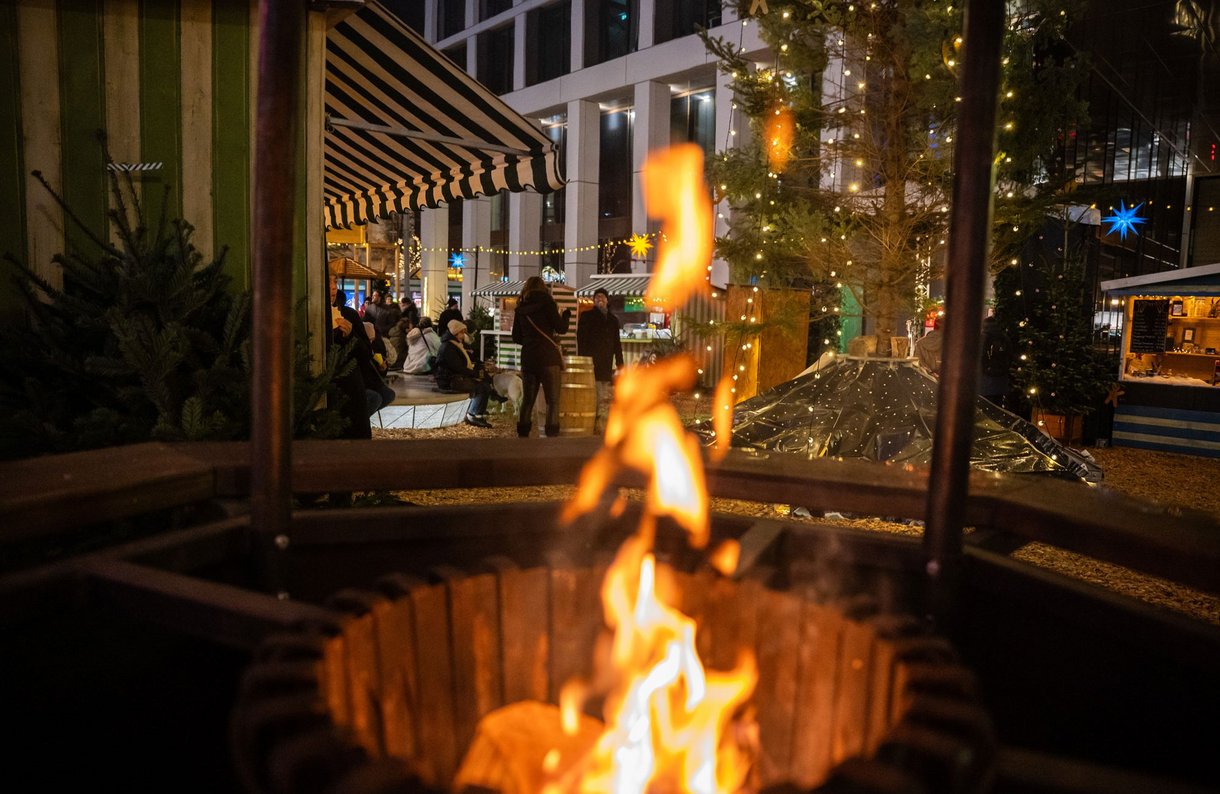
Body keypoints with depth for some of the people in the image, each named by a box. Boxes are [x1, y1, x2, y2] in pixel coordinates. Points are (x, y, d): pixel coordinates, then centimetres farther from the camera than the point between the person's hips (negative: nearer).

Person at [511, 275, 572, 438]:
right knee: (553, 401, -2)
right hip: (548, 357, -5)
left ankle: (522, 435, 12)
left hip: (528, 358, 5)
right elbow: (561, 328, -4)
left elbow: (516, 337, 15)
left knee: (527, 399, 12)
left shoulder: (521, 307, 11)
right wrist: (567, 314, 14)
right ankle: (552, 435, -8)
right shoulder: (546, 301, -3)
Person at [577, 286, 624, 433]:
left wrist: (620, 364, 11)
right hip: (591, 362, -5)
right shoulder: (586, 316, 6)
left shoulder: (613, 320, 19)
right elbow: (581, 339, -1)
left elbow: (617, 344, 20)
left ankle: (602, 427, 7)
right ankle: (590, 425, -7)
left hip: (607, 365, 5)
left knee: (606, 398, 3)